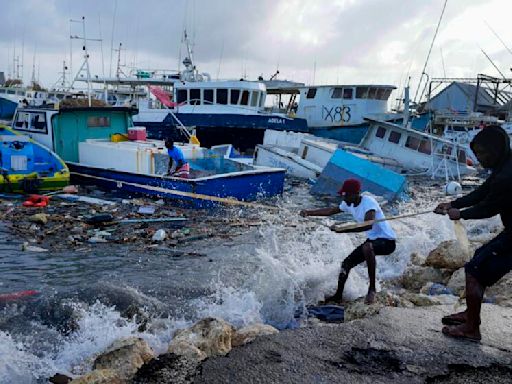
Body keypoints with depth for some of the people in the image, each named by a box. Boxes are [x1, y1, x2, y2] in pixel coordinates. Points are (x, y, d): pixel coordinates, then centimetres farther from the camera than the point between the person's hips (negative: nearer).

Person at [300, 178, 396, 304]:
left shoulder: (369, 202, -25)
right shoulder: (349, 204, 1)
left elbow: (368, 225, -40)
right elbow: (331, 211, 16)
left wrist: (343, 229, -42)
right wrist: (309, 212, 7)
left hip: (387, 240, -9)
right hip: (372, 239, 9)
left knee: (367, 247, -39)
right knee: (347, 262, 6)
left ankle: (372, 288, -28)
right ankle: (338, 296, 23)